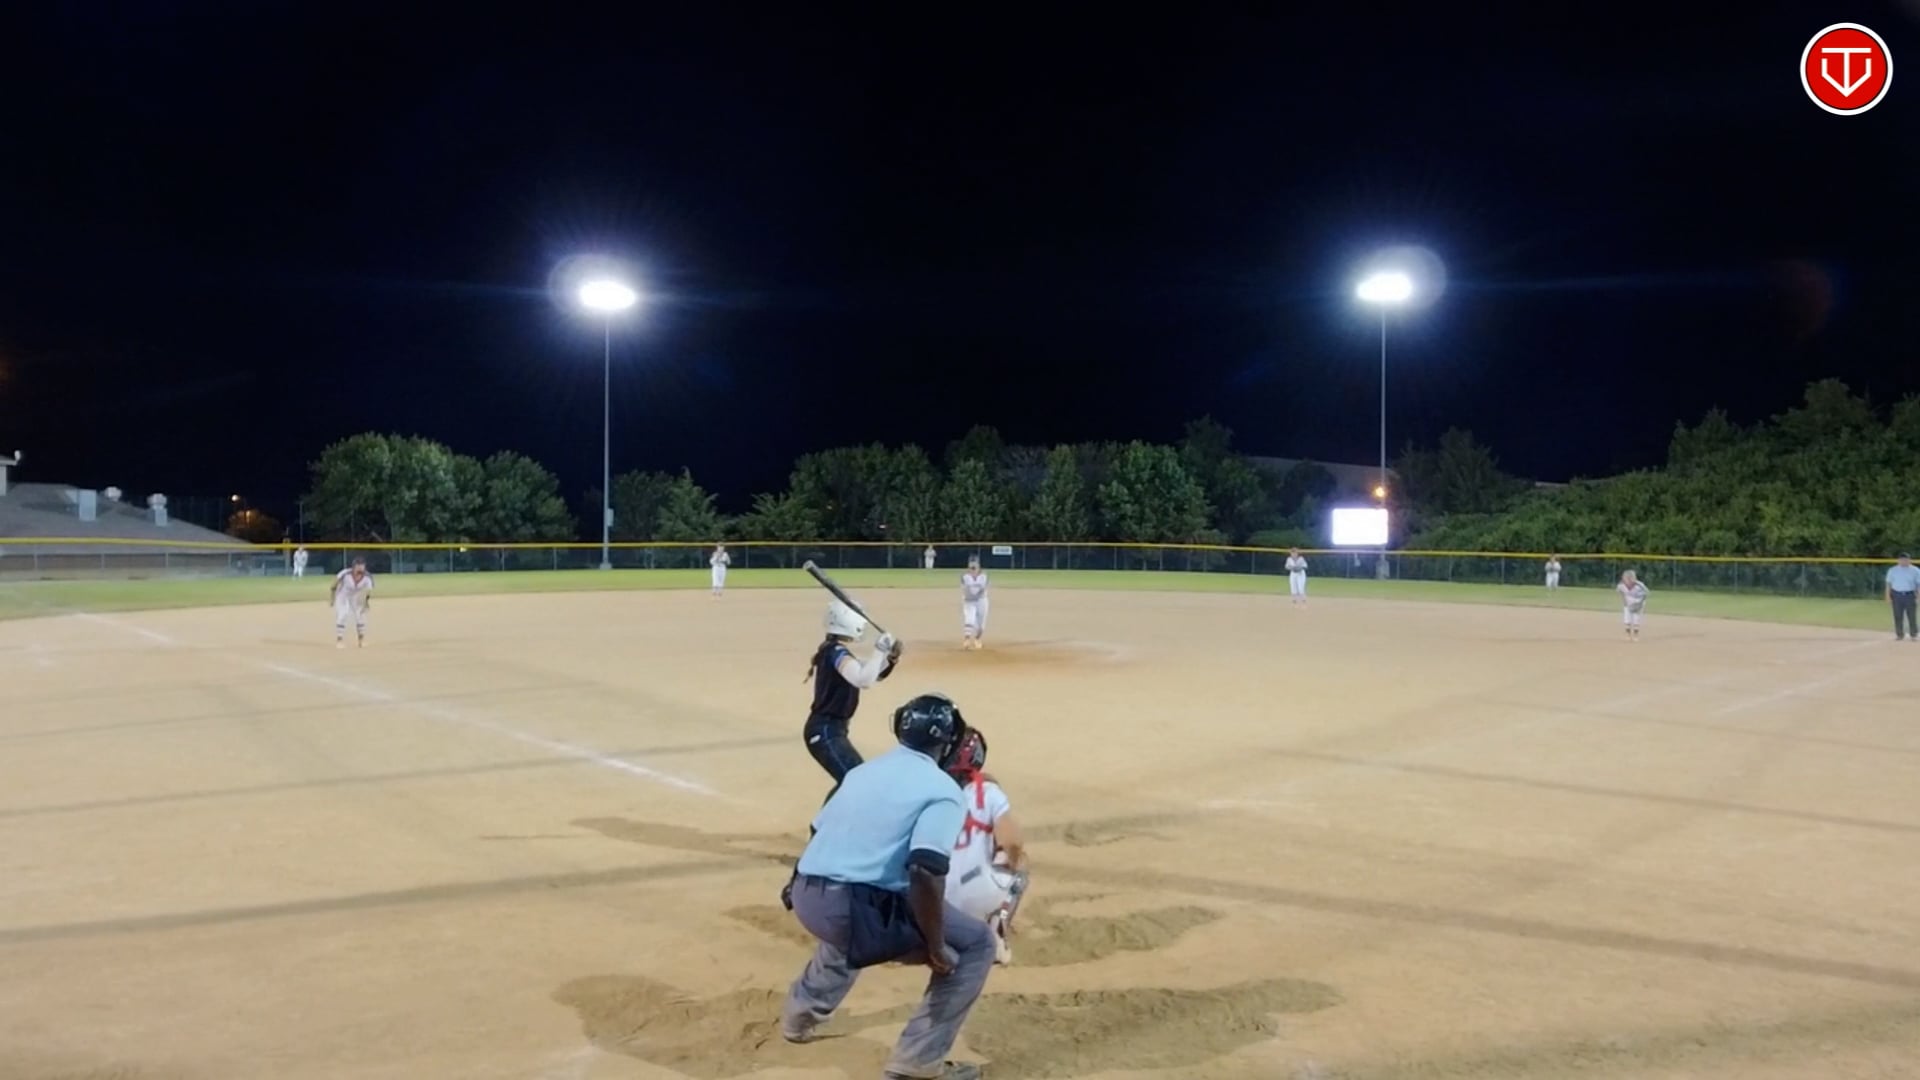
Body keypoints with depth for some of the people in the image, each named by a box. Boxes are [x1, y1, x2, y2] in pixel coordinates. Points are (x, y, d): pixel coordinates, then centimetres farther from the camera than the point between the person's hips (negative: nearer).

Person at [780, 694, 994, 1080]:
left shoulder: (863, 771, 18)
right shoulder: (942, 790, -5)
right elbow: (926, 873, -20)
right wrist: (936, 947, -9)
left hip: (807, 896, 8)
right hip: (856, 907, -8)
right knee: (975, 943, 8)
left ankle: (801, 1014, 57)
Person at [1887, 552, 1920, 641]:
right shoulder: (1892, 570, 6)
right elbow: (1889, 583, 7)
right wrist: (1888, 596, 0)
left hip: (1909, 595, -1)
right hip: (1897, 595, 1)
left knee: (1911, 616, 0)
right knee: (1897, 616, 3)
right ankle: (1899, 635, 11)